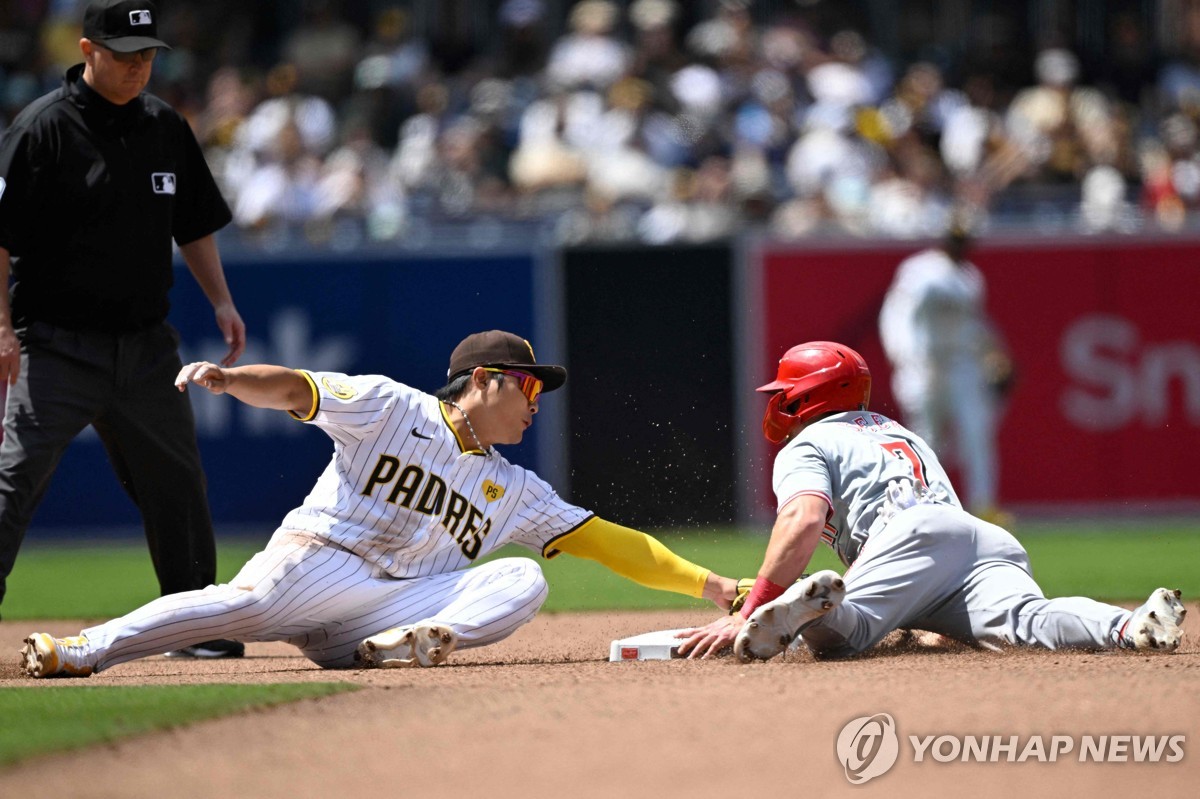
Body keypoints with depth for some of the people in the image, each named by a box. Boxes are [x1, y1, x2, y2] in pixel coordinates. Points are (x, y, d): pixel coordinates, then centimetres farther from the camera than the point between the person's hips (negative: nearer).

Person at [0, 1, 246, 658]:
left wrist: (220, 300, 10)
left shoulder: (165, 127, 10)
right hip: (57, 347, -6)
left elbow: (194, 223, 20)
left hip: (146, 344, 6)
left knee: (176, 481, 11)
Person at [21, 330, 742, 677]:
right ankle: (84, 651, -44)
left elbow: (606, 540, 21)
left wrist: (705, 583, 13)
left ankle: (400, 644, -37)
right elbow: (296, 390, -3)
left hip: (398, 602, 4)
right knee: (251, 603, -35)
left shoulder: (516, 490, 23)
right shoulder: (391, 407, 8)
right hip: (318, 560, -4)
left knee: (523, 580, -15)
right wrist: (229, 379, -25)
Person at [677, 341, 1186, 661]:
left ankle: (815, 607, -63)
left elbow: (804, 521, -2)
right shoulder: (900, 432, 45)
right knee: (1024, 624, -26)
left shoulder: (806, 446, 21)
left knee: (830, 635, -26)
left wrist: (752, 610, -6)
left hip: (913, 534, -5)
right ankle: (1131, 628, -55)